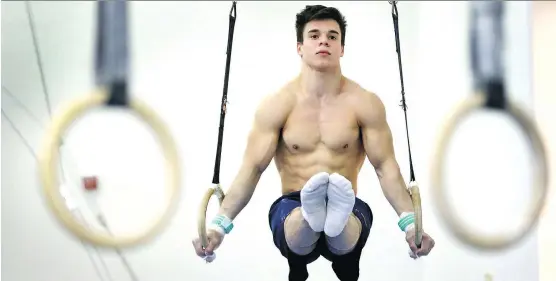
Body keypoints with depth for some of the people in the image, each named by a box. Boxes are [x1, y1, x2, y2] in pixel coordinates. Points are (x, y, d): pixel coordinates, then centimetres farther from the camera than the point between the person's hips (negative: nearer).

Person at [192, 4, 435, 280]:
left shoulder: (365, 103, 0)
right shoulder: (276, 105, -2)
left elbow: (386, 167, -1)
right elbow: (252, 168, -5)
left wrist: (409, 222, -16)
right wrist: (219, 223, -18)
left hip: (349, 206, -2)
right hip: (292, 206, 2)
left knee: (344, 244, -42)